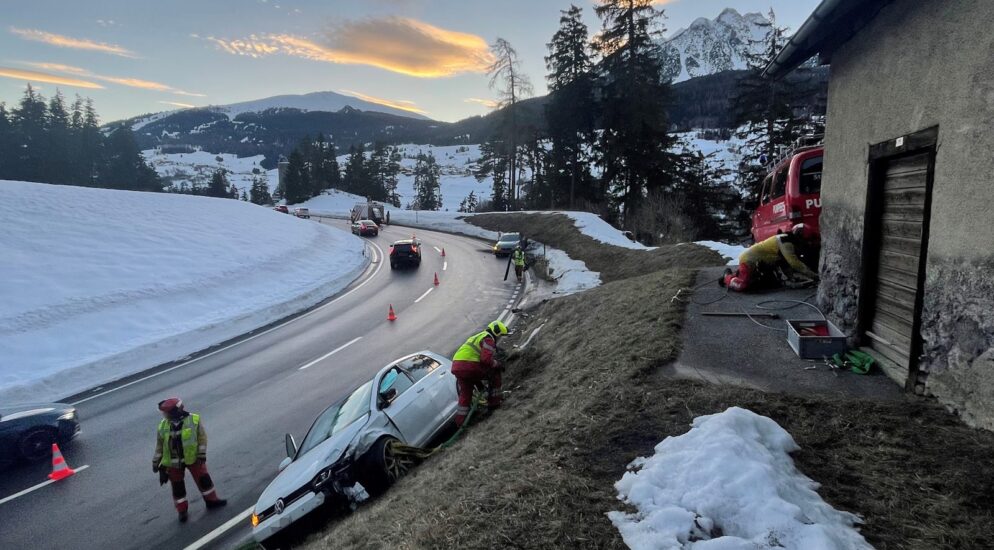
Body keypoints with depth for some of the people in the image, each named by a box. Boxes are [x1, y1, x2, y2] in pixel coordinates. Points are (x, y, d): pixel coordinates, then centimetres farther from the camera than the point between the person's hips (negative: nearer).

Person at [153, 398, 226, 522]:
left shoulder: (194, 420, -12)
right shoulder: (163, 426, -5)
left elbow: (202, 437, -9)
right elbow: (159, 446, 5)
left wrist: (202, 455, -12)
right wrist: (156, 463, 7)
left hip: (193, 458, -1)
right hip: (173, 462, 2)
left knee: (203, 479, 9)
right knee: (177, 487, 10)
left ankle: (211, 500, 27)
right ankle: (182, 510, 25)